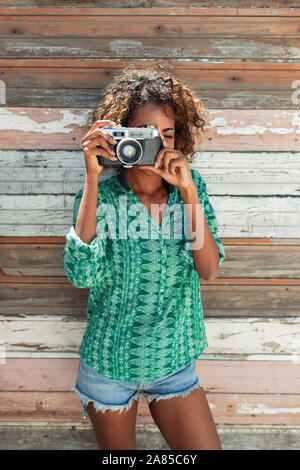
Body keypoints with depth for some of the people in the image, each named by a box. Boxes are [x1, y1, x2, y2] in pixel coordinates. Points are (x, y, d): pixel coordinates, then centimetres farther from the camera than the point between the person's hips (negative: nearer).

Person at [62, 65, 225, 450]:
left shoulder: (191, 187, -7)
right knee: (117, 447, 21)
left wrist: (188, 191, -26)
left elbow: (209, 270, -16)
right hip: (110, 365, -1)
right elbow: (81, 273, -30)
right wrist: (93, 178, -30)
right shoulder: (99, 195, -14)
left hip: (174, 362, 2)